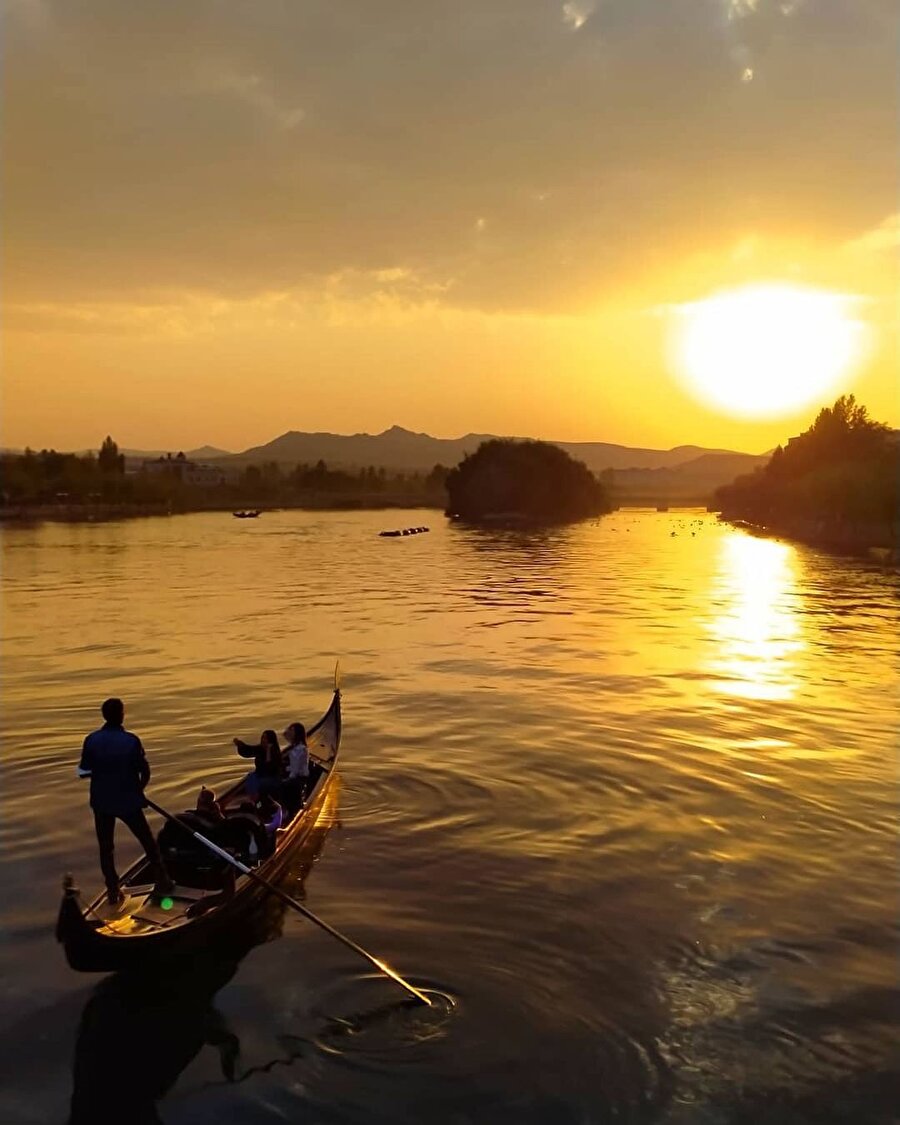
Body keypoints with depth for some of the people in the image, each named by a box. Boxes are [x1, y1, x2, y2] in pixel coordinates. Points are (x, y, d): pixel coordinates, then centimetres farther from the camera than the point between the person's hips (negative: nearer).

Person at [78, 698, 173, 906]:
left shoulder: (92, 740, -11)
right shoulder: (131, 740, -17)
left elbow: (83, 772, -5)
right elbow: (145, 771, -10)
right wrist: (140, 787, 11)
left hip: (102, 801, 2)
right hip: (128, 800, -2)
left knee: (106, 847, 16)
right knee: (148, 842, 15)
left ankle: (113, 891, 18)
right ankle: (162, 882, 22)